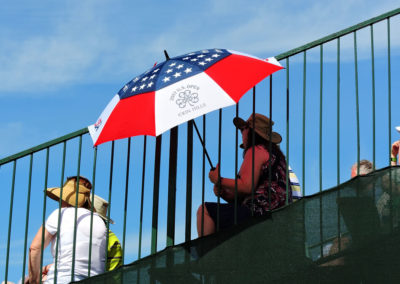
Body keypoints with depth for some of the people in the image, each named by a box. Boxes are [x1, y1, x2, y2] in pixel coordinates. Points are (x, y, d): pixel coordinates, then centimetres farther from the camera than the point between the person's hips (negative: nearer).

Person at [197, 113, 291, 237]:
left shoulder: (256, 150, -5)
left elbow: (247, 187, -17)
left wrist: (219, 180, -4)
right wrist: (224, 193, 9)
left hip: (259, 212, -11)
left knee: (204, 210, -10)